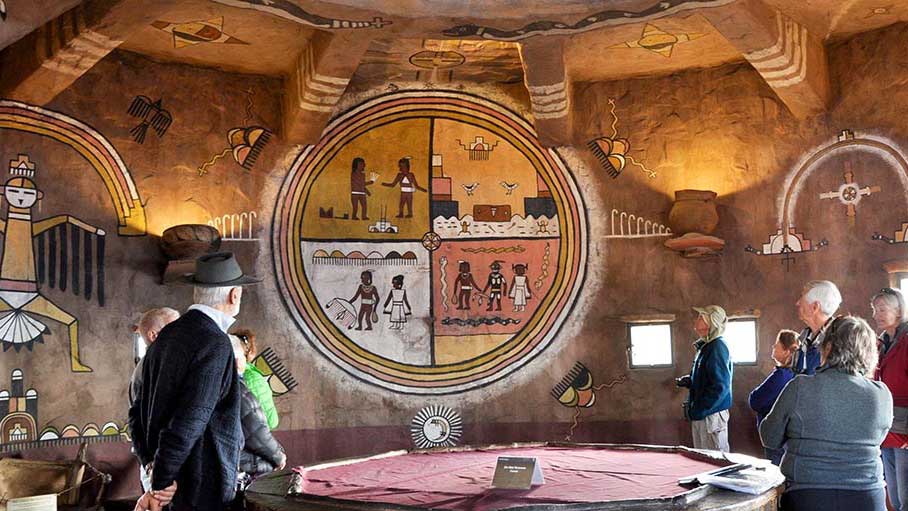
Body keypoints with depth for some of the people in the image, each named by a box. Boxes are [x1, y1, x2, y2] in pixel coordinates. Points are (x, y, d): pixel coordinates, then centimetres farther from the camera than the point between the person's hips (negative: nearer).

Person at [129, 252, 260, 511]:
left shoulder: (167, 335, 8)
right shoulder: (215, 344, -18)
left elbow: (138, 412, 12)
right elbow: (188, 422, -23)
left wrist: (152, 463, 6)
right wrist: (159, 486, -15)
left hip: (174, 483, 8)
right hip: (204, 489, -8)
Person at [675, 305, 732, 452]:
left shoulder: (717, 348, -18)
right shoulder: (705, 346, 13)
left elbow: (720, 386, -23)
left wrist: (699, 410, -21)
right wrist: (688, 381, 6)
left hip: (712, 414, -10)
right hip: (700, 414, 10)